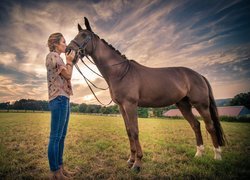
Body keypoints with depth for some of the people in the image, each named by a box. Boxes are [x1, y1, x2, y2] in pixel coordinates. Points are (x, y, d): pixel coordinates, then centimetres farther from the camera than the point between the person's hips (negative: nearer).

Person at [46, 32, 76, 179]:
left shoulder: (58, 58, 24)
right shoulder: (52, 55, -4)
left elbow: (66, 76, 21)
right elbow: (68, 75, -10)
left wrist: (69, 61, 19)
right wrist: (70, 61, 5)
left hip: (64, 99, 10)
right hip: (59, 99, -10)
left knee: (61, 136, 11)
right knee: (56, 137, -6)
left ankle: (60, 168, 20)